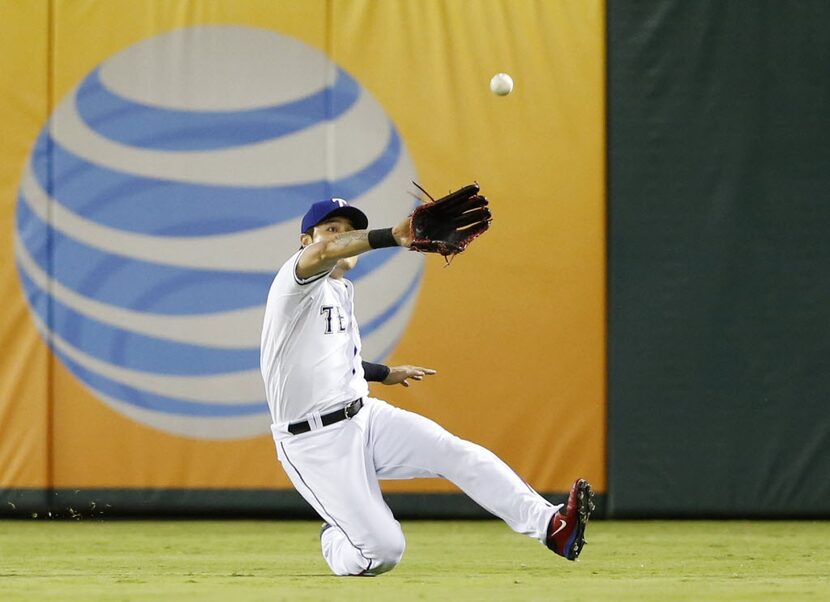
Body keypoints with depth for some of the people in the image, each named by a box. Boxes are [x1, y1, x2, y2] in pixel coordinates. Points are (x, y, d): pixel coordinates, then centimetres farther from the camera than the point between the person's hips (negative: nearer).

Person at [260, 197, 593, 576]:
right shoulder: (296, 278, -12)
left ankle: (549, 525, -27)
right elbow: (323, 254, -36)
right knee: (382, 552, -14)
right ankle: (334, 539, 21)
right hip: (314, 442, -8)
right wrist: (393, 237, -54)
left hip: (364, 417, 8)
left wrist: (383, 374, 43)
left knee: (455, 453, -18)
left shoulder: (342, 290, 18)